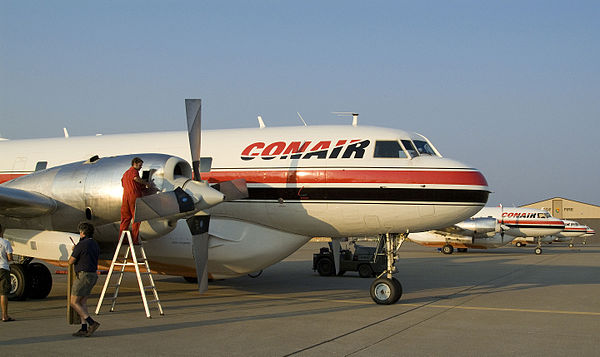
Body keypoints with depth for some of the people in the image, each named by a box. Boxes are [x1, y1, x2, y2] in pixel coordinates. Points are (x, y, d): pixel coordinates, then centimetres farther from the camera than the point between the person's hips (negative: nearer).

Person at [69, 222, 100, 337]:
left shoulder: (81, 245, -15)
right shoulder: (95, 245, 11)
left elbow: (71, 261, -7)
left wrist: (73, 251, 12)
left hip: (83, 275, -9)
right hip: (93, 275, 9)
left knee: (74, 302, -1)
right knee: (82, 302, 12)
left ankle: (92, 323, -10)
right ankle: (84, 329, 8)